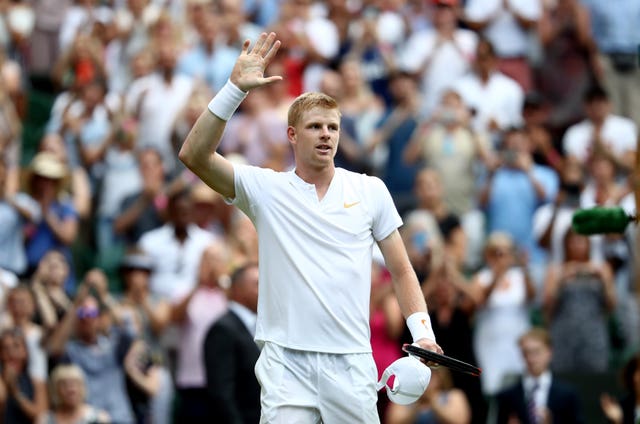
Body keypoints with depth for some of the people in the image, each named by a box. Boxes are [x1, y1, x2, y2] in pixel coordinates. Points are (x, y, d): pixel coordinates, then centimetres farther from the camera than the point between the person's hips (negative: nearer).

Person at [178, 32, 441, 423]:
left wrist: (422, 332, -2)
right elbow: (195, 156, -7)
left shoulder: (371, 191, 10)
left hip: (351, 362, 1)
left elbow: (401, 270, 12)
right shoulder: (264, 188, 5)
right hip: (286, 363, -1)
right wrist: (236, 89, -15)